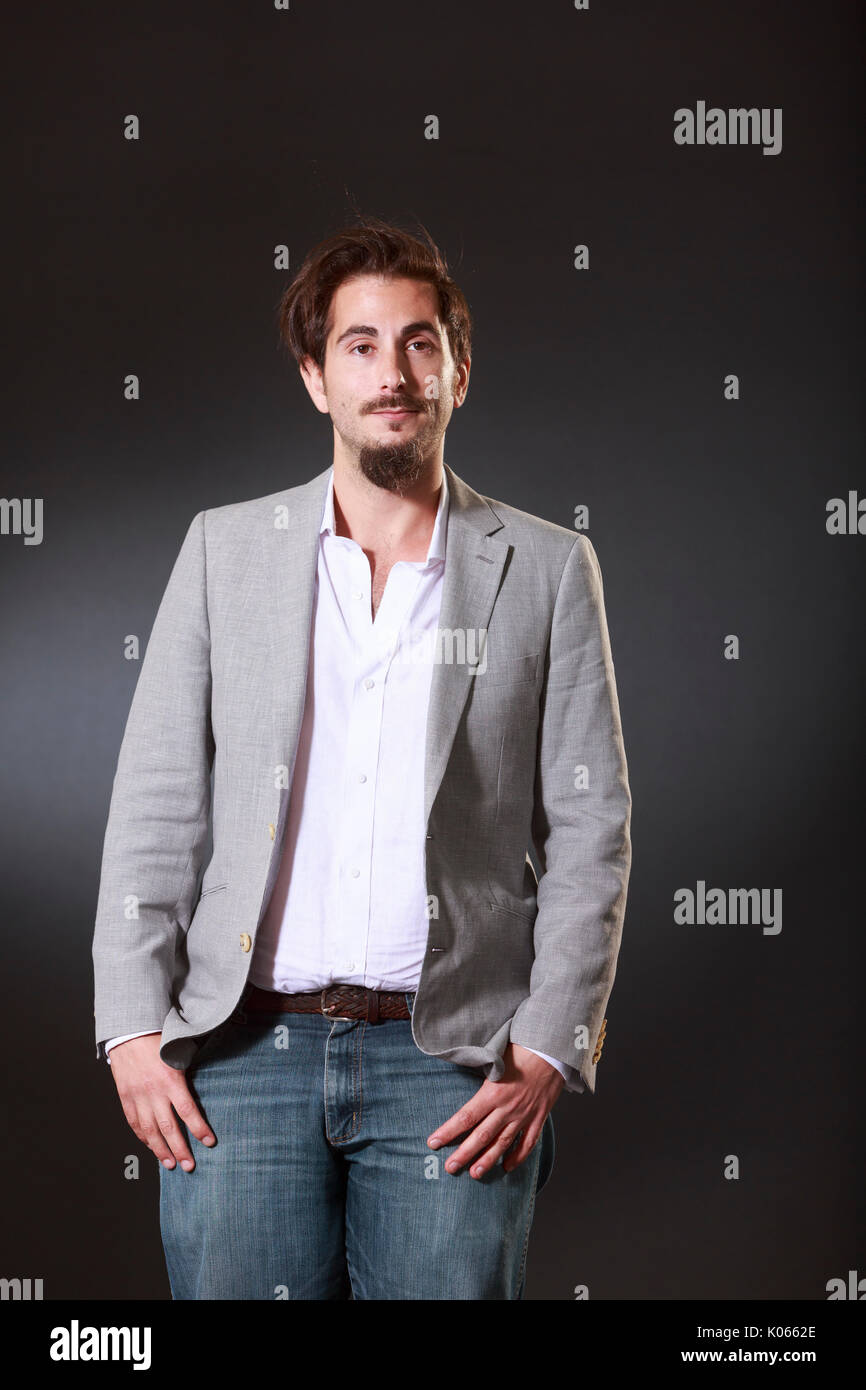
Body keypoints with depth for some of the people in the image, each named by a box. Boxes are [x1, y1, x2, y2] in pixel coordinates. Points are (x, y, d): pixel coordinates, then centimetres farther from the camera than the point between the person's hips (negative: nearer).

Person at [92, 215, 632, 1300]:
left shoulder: (547, 569, 6)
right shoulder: (226, 549, 9)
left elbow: (589, 834, 4)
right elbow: (155, 804, 8)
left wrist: (546, 1055, -5)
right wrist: (134, 1029, 0)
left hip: (453, 1064, -1)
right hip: (244, 1050, 1)